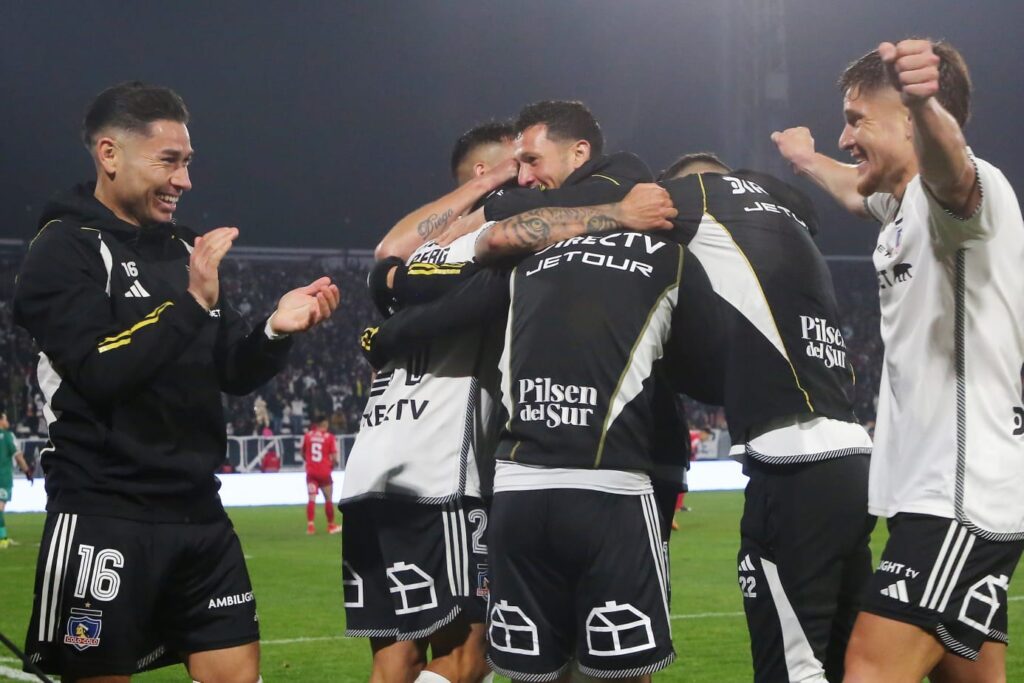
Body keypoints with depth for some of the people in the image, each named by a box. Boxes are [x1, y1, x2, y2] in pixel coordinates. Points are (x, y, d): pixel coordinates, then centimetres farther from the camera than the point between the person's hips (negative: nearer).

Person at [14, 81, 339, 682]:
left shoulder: (183, 250, 16)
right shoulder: (65, 249, -6)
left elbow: (235, 375, 14)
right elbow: (97, 370, -20)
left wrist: (277, 330, -5)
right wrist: (193, 302, -21)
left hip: (198, 516, 7)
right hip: (106, 520, -7)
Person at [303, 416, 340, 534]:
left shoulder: (307, 435, 2)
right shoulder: (329, 437, -7)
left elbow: (303, 454, 11)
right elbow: (335, 458, -9)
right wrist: (333, 464, 12)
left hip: (311, 472, 2)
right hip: (324, 472, -2)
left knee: (312, 499, -1)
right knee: (328, 499, 12)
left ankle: (310, 525, -14)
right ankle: (331, 525, 21)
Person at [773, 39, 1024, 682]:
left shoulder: (968, 187, -13)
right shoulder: (904, 206, 18)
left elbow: (948, 163, -39)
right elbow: (858, 190, 44)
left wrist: (924, 103, -60)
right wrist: (809, 162, 61)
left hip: (962, 497, -11)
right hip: (935, 492, 11)